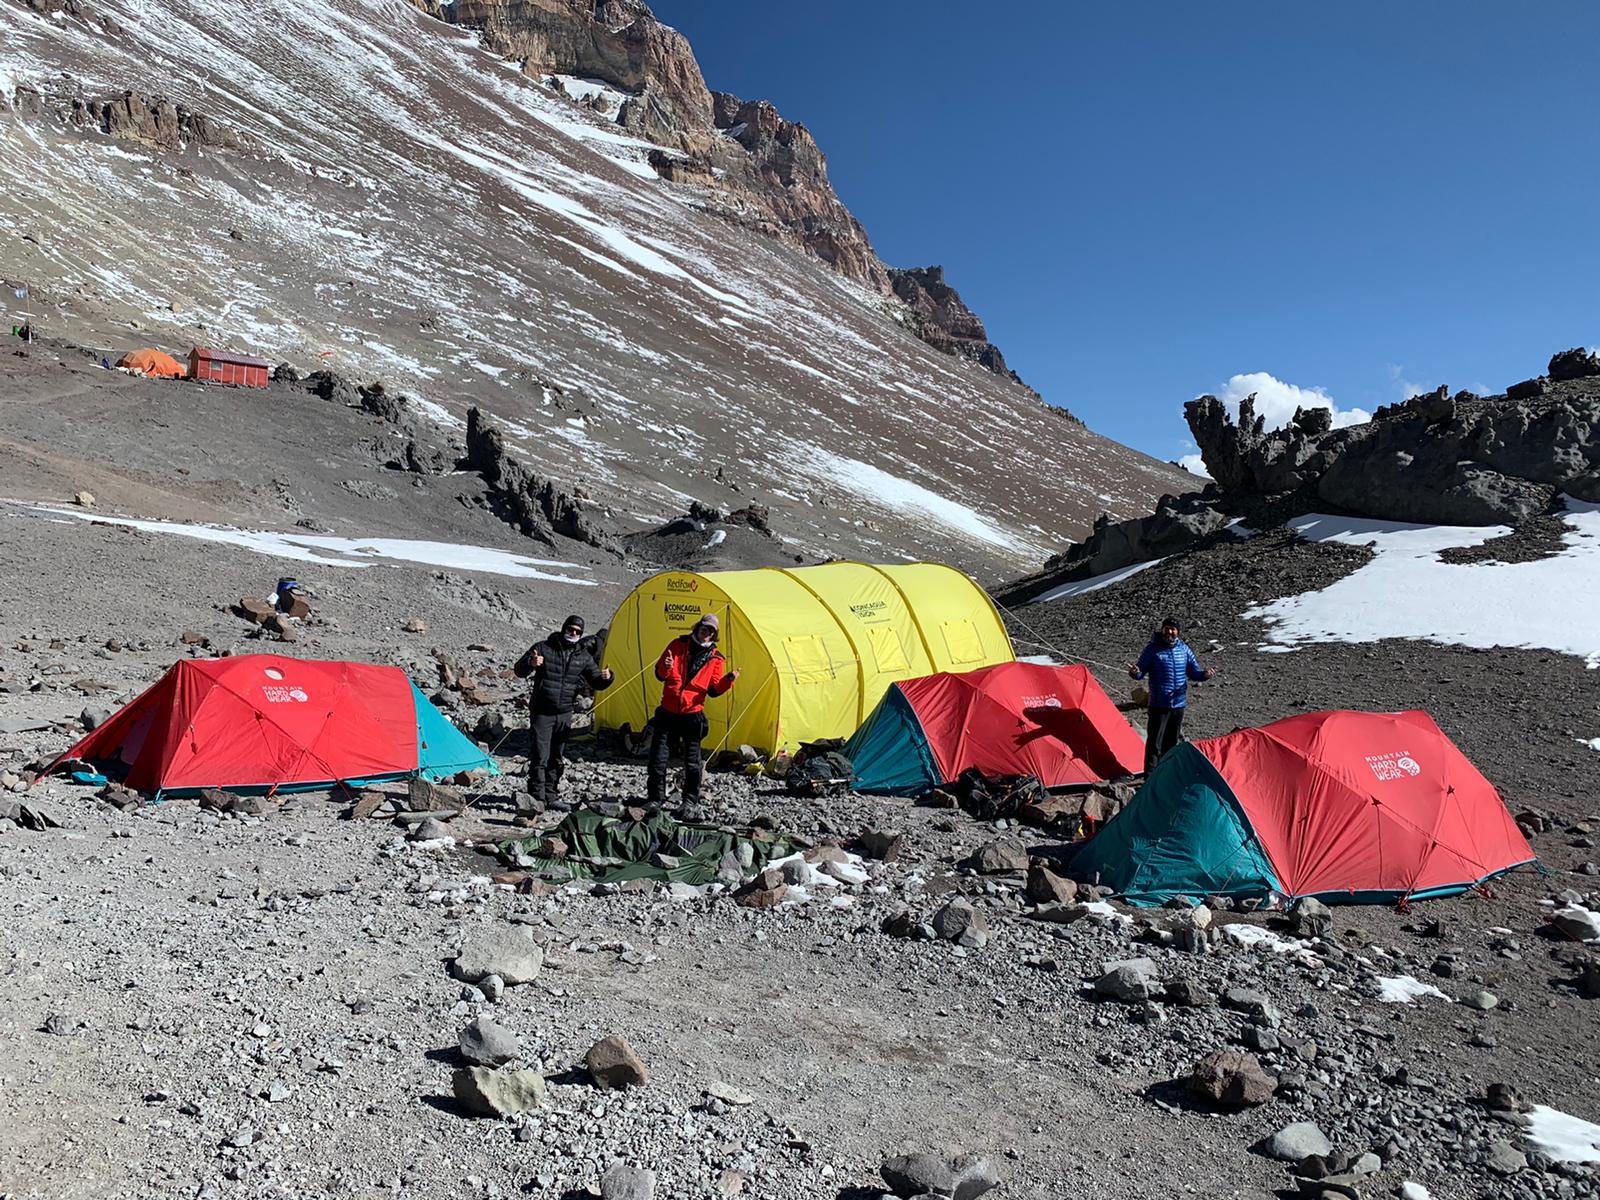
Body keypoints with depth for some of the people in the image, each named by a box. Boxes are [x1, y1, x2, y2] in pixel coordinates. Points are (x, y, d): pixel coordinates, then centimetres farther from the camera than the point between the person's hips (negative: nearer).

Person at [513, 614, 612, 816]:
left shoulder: (583, 656, 6)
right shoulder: (543, 648, -4)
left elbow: (597, 684, 9)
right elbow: (519, 671, -4)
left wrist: (606, 678, -15)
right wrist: (531, 664, -27)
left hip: (564, 714, 4)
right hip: (542, 713, -4)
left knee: (557, 759, 12)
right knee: (539, 757, -12)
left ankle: (549, 796, 25)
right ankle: (537, 800, -14)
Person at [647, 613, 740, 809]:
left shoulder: (715, 658, 0)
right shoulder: (678, 645, 3)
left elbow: (713, 690, -1)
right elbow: (659, 674, 6)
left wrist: (728, 680, -18)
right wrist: (666, 668, -17)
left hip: (693, 714, -1)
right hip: (667, 712, 1)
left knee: (692, 763, 4)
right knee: (658, 759, 1)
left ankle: (690, 800, 19)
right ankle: (655, 799, 14)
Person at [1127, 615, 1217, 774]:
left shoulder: (1184, 649, 7)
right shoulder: (1153, 649, -6)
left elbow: (1194, 673, 12)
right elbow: (1141, 673, -3)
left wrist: (1205, 674, -9)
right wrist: (1135, 672, -27)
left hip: (1178, 704, 5)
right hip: (1159, 705, -5)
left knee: (1172, 742, 13)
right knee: (1155, 742, -8)